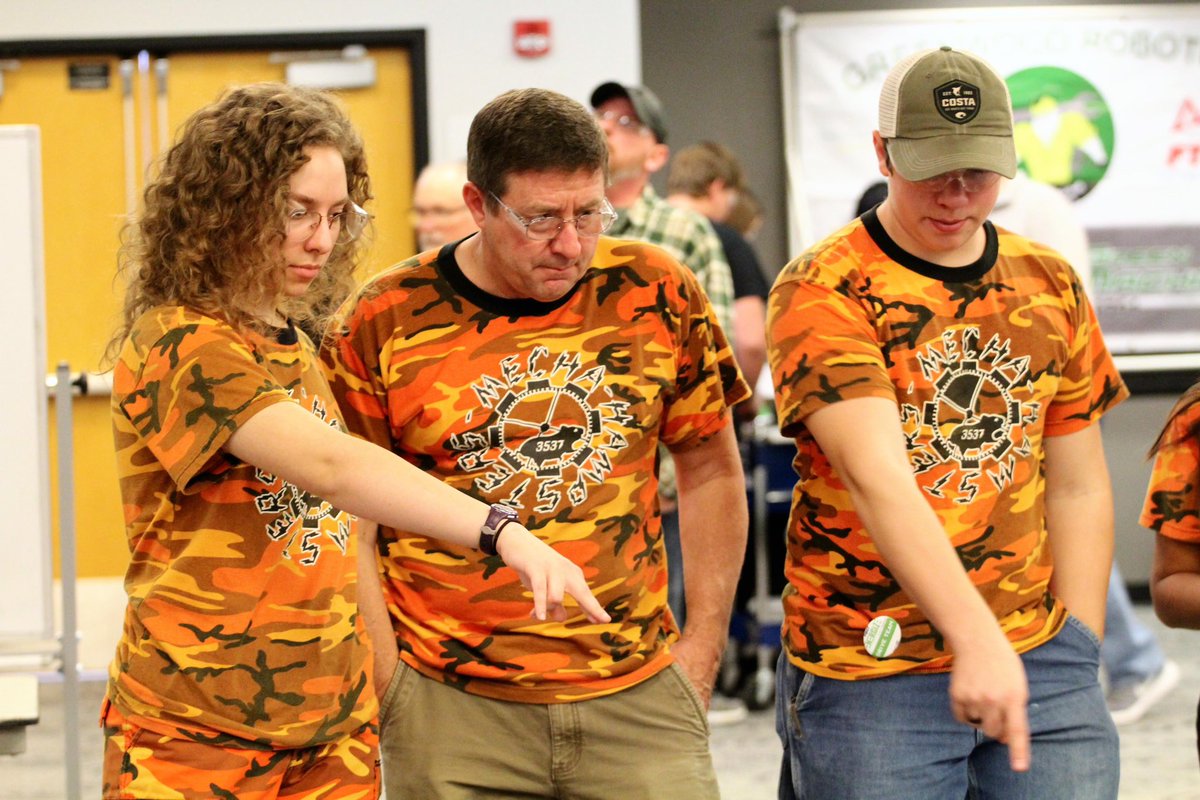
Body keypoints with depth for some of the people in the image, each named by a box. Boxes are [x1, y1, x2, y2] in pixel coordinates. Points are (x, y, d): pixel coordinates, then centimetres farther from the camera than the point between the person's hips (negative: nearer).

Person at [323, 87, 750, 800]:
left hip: (639, 697, 2)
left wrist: (703, 645, 9)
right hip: (454, 714, -1)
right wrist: (390, 685, -4)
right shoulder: (383, 324, -4)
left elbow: (711, 470, 13)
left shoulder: (658, 293, 2)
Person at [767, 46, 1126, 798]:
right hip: (869, 671, -4)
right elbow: (878, 478, -22)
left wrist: (1079, 656, 6)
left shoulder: (1050, 284, 10)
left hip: (1035, 656, 4)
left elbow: (1077, 487, 14)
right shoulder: (823, 291, -9)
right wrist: (976, 639, -33)